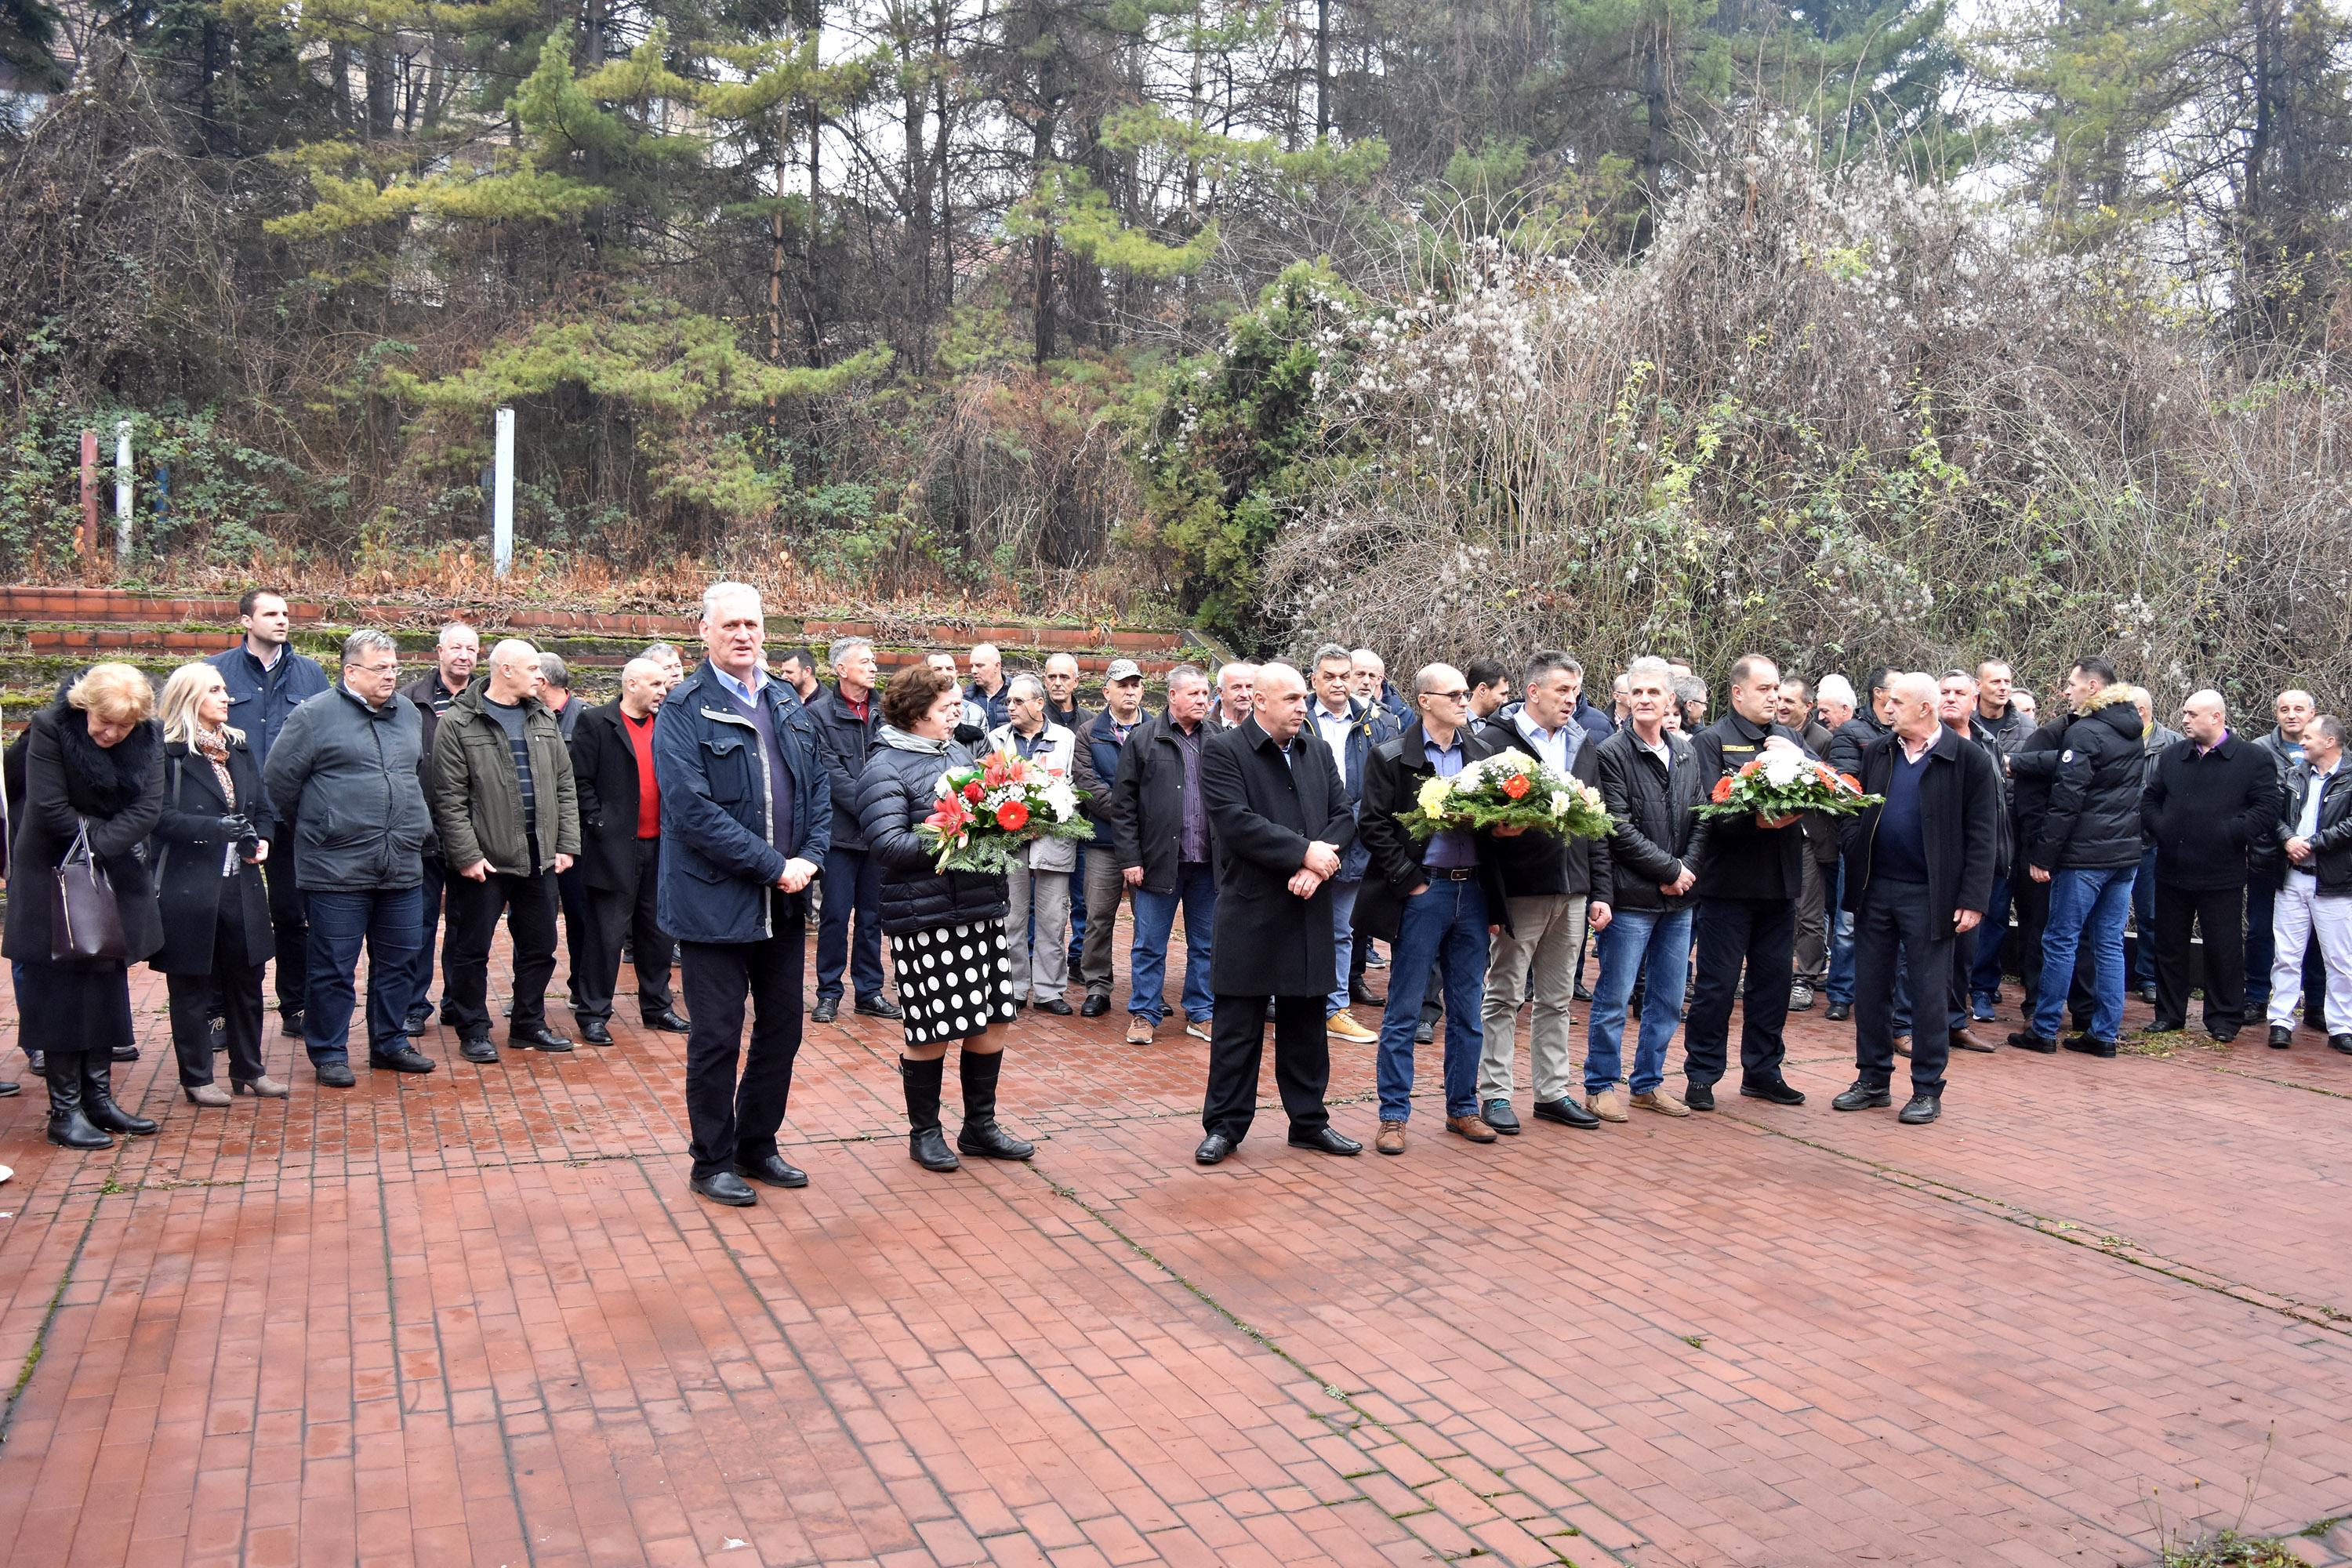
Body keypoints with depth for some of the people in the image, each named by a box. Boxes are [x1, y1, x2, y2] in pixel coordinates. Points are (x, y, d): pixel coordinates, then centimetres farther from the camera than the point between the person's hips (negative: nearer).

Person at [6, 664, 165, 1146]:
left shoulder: (147, 737, -5)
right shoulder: (51, 727, -15)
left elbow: (148, 809, -10)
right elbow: (50, 808, -19)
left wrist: (98, 842, -21)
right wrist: (106, 834, -13)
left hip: (116, 877, 4)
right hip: (53, 878, -4)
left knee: (108, 989, 7)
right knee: (62, 993, -2)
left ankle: (99, 1100, 16)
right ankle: (64, 1111, 4)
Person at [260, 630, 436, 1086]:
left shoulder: (410, 714, 12)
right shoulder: (314, 717, -6)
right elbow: (278, 780, -2)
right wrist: (312, 829, 6)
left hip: (402, 869, 6)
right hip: (337, 870, -5)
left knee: (398, 962, 13)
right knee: (334, 968, 3)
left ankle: (390, 1043, 27)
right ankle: (329, 1055, 15)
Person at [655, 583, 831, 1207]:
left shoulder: (786, 704, 11)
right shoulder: (684, 710, -10)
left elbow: (819, 787, 12)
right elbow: (694, 811, -18)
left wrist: (810, 857, -5)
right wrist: (773, 867, -18)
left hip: (785, 901, 6)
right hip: (716, 903, -6)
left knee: (781, 1030, 15)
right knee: (717, 1039, 4)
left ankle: (757, 1146, 31)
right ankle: (713, 1162, 20)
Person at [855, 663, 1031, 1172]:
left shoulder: (959, 752, 12)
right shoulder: (885, 768, -9)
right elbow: (887, 843, -17)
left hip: (982, 908, 7)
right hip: (925, 916, -7)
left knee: (990, 1021, 12)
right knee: (931, 1032, 3)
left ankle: (980, 1126, 27)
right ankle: (924, 1132, 21)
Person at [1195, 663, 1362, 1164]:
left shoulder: (1317, 750, 11)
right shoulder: (1223, 751, -7)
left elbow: (1344, 815, 6)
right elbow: (1236, 822, -18)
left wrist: (1315, 867, -12)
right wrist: (1305, 852, -18)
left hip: (1308, 910, 5)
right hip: (1250, 910, -5)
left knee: (1306, 1020, 13)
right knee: (1238, 1023, 3)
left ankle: (1309, 1121, 24)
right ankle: (1224, 1125, 14)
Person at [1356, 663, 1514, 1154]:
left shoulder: (1483, 752, 10)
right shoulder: (1391, 757, -3)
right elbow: (1374, 824, -7)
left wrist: (1500, 822, -5)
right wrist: (1411, 881, -11)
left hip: (1473, 891, 5)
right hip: (1422, 892, -4)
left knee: (1467, 1011, 12)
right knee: (1403, 1012, 2)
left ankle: (1462, 1108, 24)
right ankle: (1394, 1115, 11)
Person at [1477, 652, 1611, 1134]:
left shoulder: (1585, 744, 13)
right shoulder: (1497, 740, -7)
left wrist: (1600, 891, 9)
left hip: (1572, 891, 6)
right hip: (1519, 889, -6)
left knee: (1558, 999, 14)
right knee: (1504, 995, 4)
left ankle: (1553, 1091, 24)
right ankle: (1495, 1094, 13)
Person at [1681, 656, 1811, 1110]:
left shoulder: (1790, 739, 14)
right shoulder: (1710, 741, -4)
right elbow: (1710, 811, -15)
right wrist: (1757, 821, -28)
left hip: (1780, 883, 6)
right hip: (1730, 881, -6)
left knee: (1773, 979, 12)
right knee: (1717, 983, 1)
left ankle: (1763, 1070, 25)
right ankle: (1702, 1076, 11)